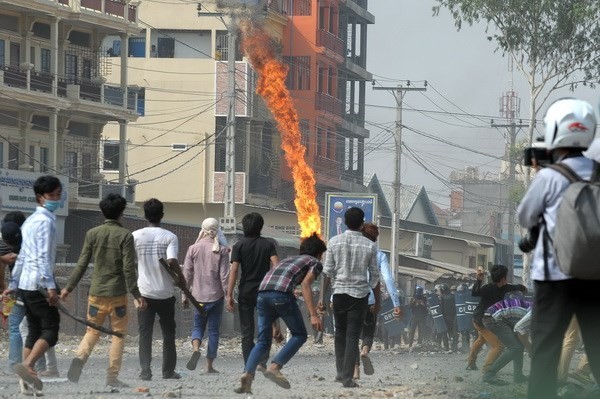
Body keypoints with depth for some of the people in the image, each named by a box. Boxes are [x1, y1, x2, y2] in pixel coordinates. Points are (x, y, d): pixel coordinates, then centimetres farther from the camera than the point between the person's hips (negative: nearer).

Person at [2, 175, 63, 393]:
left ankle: (27, 378, 11)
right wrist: (50, 286, -25)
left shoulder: (31, 220, 19)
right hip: (39, 283, -9)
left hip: (25, 283, 9)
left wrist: (13, 283, 26)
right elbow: (43, 256, -20)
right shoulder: (46, 221, -11)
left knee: (34, 330, 12)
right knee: (50, 330, -11)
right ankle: (27, 365, -27)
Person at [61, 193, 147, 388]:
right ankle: (112, 376, 5)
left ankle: (79, 358, -14)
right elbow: (128, 268, -11)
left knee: (92, 331, 13)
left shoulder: (92, 234, 1)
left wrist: (69, 287, 9)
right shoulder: (125, 236, -7)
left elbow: (82, 264, 1)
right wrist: (137, 295, -6)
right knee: (118, 334, 7)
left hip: (96, 292, 3)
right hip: (118, 293, -3)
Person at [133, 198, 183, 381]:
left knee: (145, 333, 2)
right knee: (168, 333, 14)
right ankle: (169, 371, 18)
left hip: (145, 292, 0)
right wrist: (181, 277, -6)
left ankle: (145, 371, -10)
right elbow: (172, 261, -20)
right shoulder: (170, 237, -7)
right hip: (166, 292, 0)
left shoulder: (136, 236, -2)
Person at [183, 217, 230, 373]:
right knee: (214, 329, 7)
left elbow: (187, 274, 2)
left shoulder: (193, 249, 0)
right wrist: (228, 295, 0)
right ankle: (209, 365, 8)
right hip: (216, 295, -1)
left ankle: (196, 348, -18)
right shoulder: (222, 250, -5)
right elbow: (224, 275, -7)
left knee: (198, 326, 13)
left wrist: (185, 295, 10)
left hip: (199, 295, 1)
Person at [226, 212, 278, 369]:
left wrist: (229, 295, -8)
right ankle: (263, 361, -5)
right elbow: (276, 266, -9)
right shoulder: (268, 245, 2)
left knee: (247, 332, 5)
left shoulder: (239, 246, -1)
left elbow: (234, 270, -8)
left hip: (245, 292, -1)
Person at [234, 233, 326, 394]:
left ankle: (247, 374, -11)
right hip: (282, 292, -6)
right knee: (299, 335, 8)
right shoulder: (315, 263, 17)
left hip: (263, 291, 6)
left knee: (263, 341, 11)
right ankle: (274, 367, -10)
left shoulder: (290, 259, 37)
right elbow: (305, 284, -1)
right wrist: (313, 315, -9)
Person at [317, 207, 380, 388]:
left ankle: (340, 372, 15)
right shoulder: (369, 246, -2)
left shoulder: (335, 242, -2)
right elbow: (374, 276, 2)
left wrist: (323, 297, 4)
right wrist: (377, 301, 12)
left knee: (340, 332, 18)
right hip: (360, 294, -1)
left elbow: (327, 272, -2)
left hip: (339, 292, 1)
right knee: (353, 336, 1)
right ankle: (347, 377, -6)